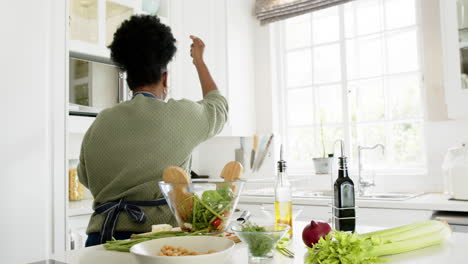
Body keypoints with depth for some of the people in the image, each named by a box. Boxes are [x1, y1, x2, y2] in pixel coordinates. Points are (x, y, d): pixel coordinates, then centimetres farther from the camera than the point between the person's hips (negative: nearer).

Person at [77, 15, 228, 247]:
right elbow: (218, 107, 18)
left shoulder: (100, 124, 2)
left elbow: (85, 177, 18)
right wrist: (199, 61, 31)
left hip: (102, 235, 3)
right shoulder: (182, 115, -5)